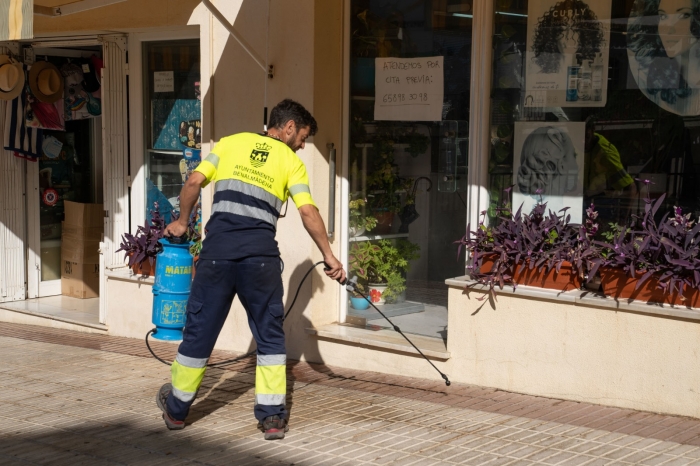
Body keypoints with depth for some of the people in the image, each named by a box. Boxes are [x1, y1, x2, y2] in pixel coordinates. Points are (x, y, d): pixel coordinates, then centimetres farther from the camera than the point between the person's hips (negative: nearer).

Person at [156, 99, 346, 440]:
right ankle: (272, 416, 9)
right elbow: (308, 212, -2)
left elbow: (194, 183, 5)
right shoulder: (291, 161, 10)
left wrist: (182, 222, 19)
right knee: (269, 333, 12)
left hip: (218, 251, 1)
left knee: (200, 327, 12)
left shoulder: (231, 143, 15)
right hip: (261, 255, -1)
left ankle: (176, 408, 26)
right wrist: (329, 257, 3)